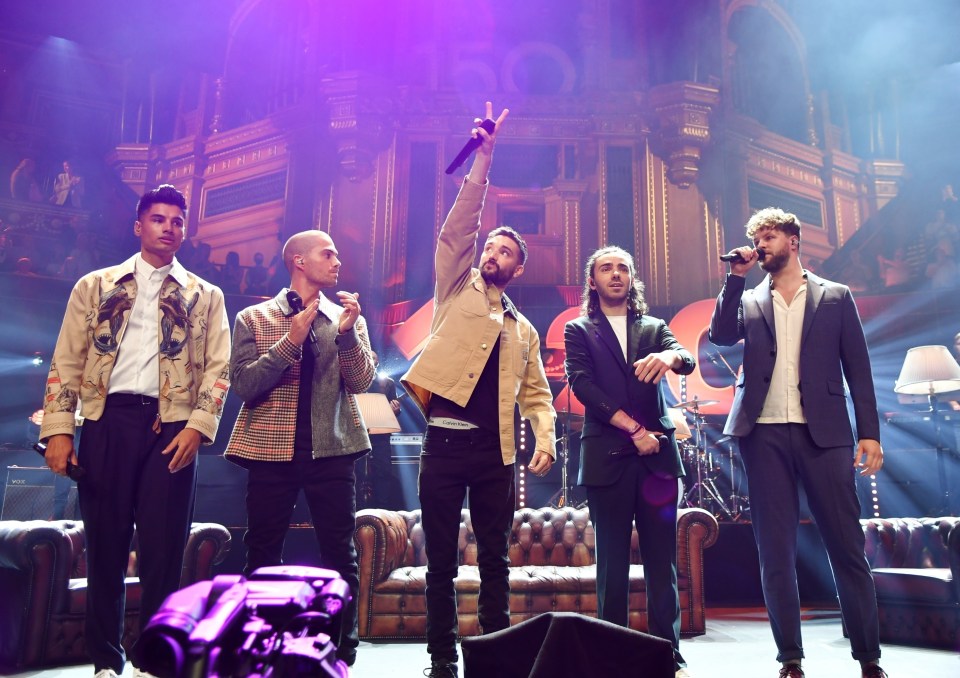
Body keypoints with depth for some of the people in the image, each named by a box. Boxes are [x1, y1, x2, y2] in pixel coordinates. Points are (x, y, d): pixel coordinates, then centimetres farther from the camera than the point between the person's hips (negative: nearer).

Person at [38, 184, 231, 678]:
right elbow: (66, 362, 7)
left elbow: (217, 368, 4)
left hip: (170, 426, 0)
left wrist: (198, 426, -9)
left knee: (163, 548, 0)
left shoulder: (205, 297, 12)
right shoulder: (95, 286, 12)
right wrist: (59, 428, -3)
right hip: (106, 421, 1)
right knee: (105, 545, 6)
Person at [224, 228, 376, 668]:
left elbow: (361, 382, -1)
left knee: (340, 554, 2)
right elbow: (243, 385, -5)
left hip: (331, 449, 1)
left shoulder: (346, 319, 10)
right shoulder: (254, 318, 5)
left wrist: (346, 332, -16)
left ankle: (343, 653, 14)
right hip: (271, 450, -1)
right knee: (263, 555, 6)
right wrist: (290, 341, -14)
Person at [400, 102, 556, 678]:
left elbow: (536, 394, 14)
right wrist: (485, 157, -4)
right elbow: (459, 224, 0)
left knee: (495, 559, 7)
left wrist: (546, 438, -4)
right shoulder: (457, 288, 11)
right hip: (446, 440, -2)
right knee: (442, 560, 3)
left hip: (496, 449, 2)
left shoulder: (524, 330, 17)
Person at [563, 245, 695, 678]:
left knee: (662, 562, 2)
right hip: (607, 457, -2)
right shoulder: (578, 331, 11)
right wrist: (632, 428, -11)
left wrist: (671, 356, -26)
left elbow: (687, 361, -1)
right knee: (612, 564, 1)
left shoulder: (654, 328, 18)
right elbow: (581, 383, -4)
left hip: (657, 454, 2)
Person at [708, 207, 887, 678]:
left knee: (847, 546, 1)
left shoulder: (835, 297, 10)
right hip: (765, 434, 2)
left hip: (823, 432, -1)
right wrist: (736, 276, -4)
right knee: (775, 551, 3)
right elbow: (720, 335, -5)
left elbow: (858, 369, 6)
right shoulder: (749, 301, 14)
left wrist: (870, 432, -3)